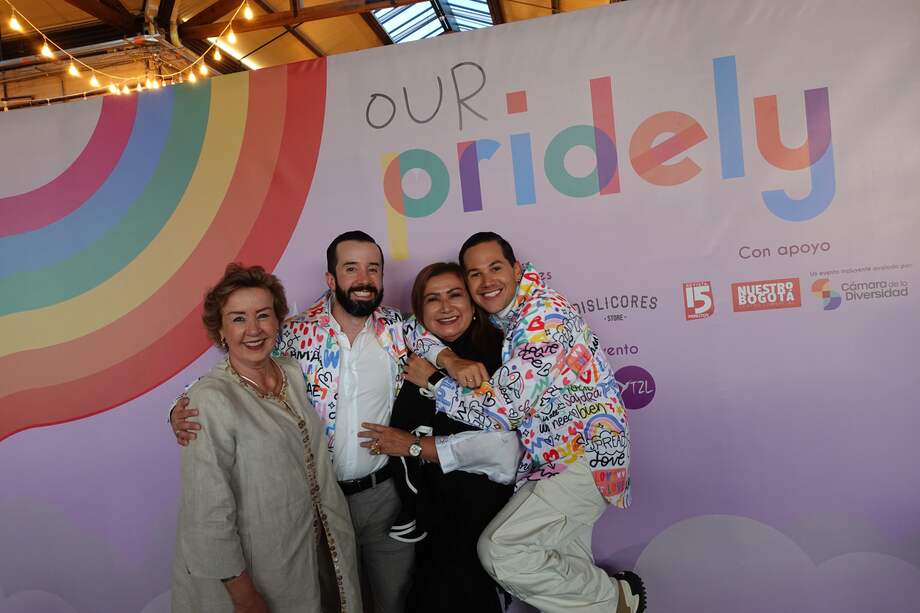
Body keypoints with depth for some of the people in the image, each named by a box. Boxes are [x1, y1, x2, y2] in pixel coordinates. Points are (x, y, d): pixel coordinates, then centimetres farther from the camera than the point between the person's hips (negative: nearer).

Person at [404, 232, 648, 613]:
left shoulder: (545, 314, -18)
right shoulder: (499, 323, 9)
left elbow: (503, 410, -21)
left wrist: (433, 381, -12)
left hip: (585, 457, -9)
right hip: (552, 460, 9)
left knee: (499, 549, -15)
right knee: (563, 570, 17)